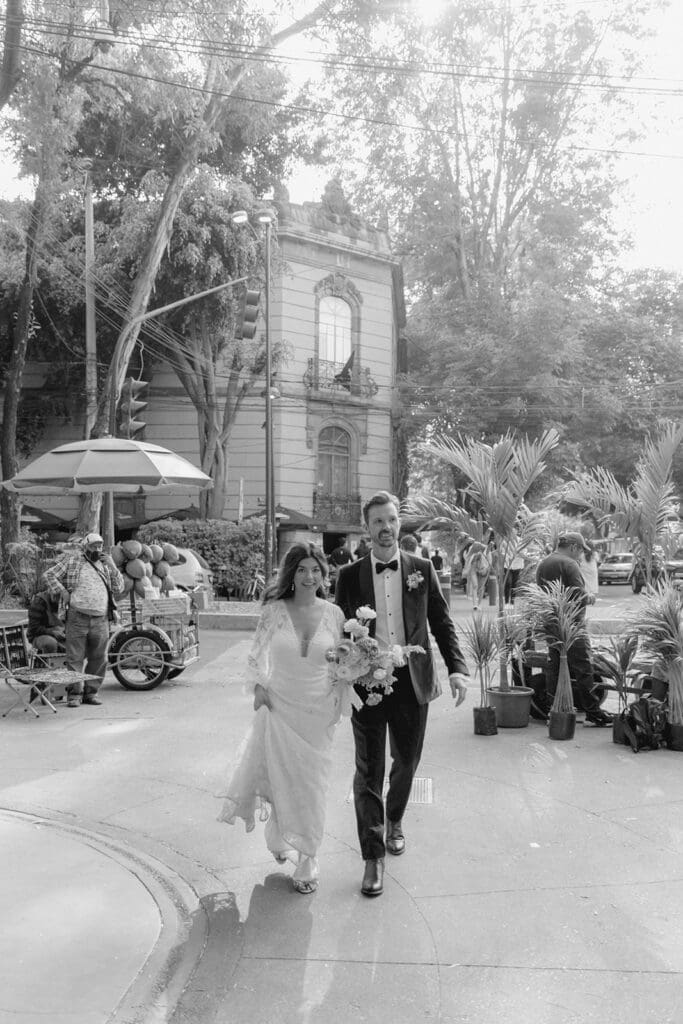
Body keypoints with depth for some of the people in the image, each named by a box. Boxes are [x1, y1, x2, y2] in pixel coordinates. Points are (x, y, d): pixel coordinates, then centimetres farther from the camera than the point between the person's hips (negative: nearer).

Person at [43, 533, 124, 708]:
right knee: (75, 657, -3)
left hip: (101, 619, 4)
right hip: (77, 617, -4)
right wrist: (62, 591, -6)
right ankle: (74, 693, 3)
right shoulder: (73, 559, 5)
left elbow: (119, 588, 12)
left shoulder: (105, 563, 16)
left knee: (99, 658, 6)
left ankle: (91, 692, 16)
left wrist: (112, 567, 1)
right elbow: (49, 575, 4)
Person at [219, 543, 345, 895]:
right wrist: (259, 686, -8)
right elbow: (255, 655, 5)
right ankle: (280, 840, 35)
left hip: (319, 710, 1)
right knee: (281, 779, 8)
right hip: (279, 705, -1)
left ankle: (307, 860, 20)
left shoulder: (333, 614, -3)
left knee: (311, 785, 6)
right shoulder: (274, 611, -6)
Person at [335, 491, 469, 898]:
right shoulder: (350, 575, 1)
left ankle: (394, 820, 45)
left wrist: (458, 668, -9)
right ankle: (374, 856, 12)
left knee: (407, 762, 16)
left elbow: (442, 623, 3)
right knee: (369, 770, 2)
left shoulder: (422, 569, 2)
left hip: (412, 680, 1)